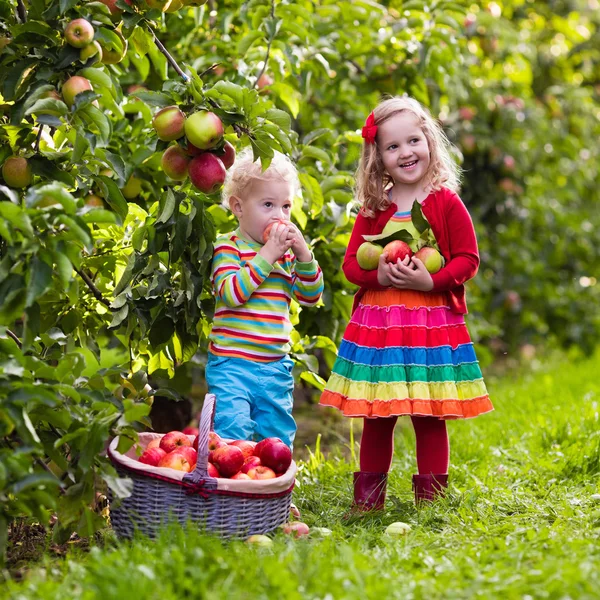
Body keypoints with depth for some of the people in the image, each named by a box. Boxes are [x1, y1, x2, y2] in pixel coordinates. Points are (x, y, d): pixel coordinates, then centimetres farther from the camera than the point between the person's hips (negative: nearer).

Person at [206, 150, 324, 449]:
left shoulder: (287, 251, 11)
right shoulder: (228, 246, -6)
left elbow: (310, 297, 7)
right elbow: (231, 293, -21)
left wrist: (303, 253, -7)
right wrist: (268, 254, -20)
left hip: (275, 366, 6)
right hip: (232, 365, -6)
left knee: (278, 440, 12)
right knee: (232, 437, -13)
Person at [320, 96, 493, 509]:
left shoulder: (447, 203, 0)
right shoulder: (373, 208, 8)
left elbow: (468, 259, -2)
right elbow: (351, 261, 8)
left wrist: (431, 280, -17)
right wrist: (378, 274, -12)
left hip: (433, 323, -2)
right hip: (378, 324, 2)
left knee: (429, 417, 2)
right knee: (376, 416, 7)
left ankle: (431, 500, 14)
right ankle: (368, 500, 18)